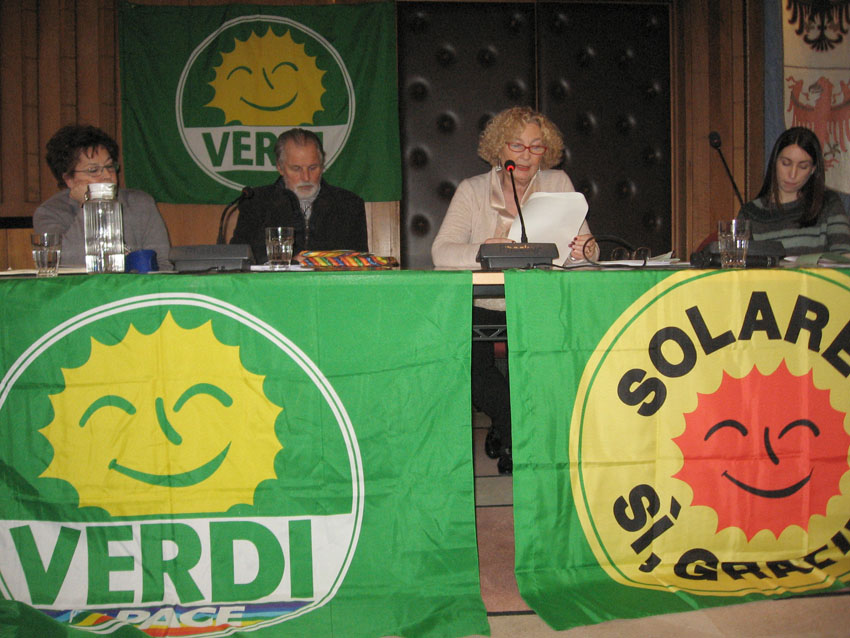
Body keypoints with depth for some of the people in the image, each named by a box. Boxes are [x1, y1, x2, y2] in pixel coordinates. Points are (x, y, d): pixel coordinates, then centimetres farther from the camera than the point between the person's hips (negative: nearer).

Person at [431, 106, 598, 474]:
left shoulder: (558, 184, 5)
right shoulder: (472, 190, 1)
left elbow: (583, 245, -1)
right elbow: (442, 253, -12)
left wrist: (584, 249, -27)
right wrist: (484, 251, -33)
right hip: (483, 309, -1)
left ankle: (506, 431, 2)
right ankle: (515, 430, -1)